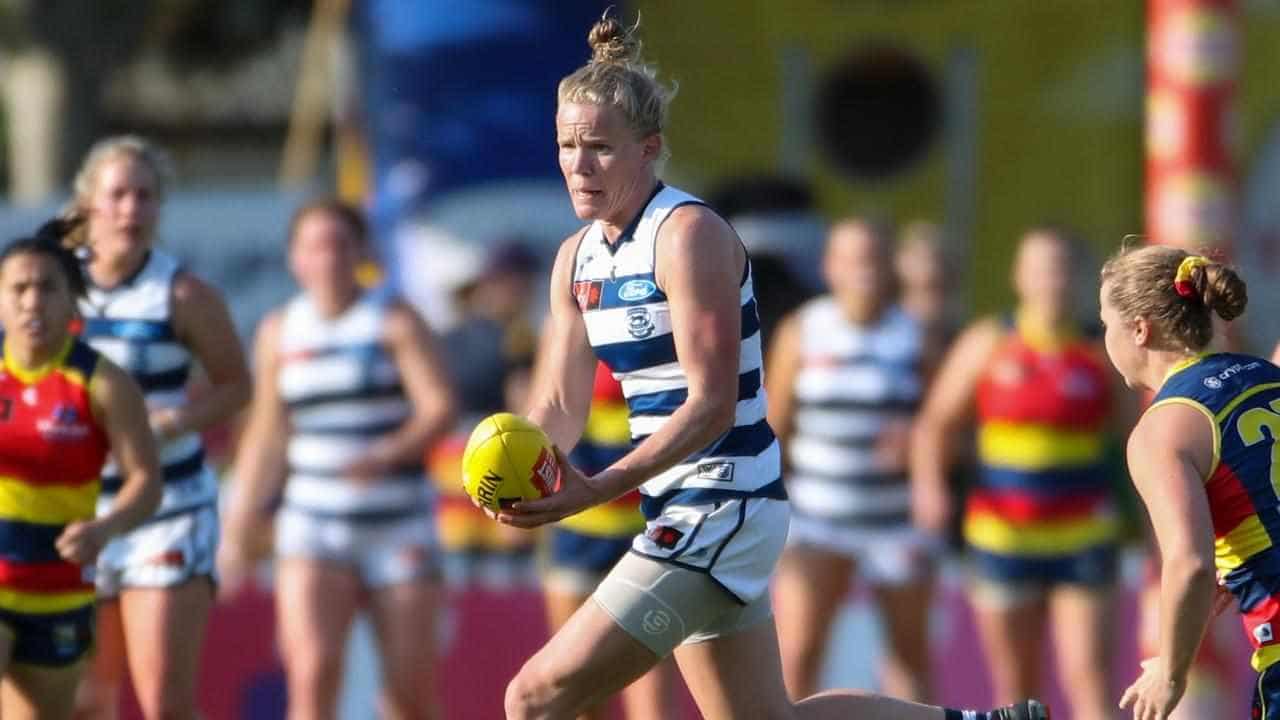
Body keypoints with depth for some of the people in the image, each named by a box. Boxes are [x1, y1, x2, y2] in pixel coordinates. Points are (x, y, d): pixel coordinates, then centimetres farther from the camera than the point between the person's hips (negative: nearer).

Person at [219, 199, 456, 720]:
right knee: (312, 672, -19)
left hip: (399, 527, -1)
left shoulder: (394, 322, 0)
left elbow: (440, 407, -10)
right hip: (314, 526, 2)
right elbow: (266, 438, 17)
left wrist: (389, 454, -29)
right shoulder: (279, 333, 11)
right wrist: (237, 532, 15)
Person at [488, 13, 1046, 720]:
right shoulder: (578, 257, 9)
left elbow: (711, 406, -22)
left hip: (724, 510, -9)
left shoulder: (687, 235, -16)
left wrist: (600, 489, -32)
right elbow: (559, 404, 11)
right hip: (679, 513, 9)